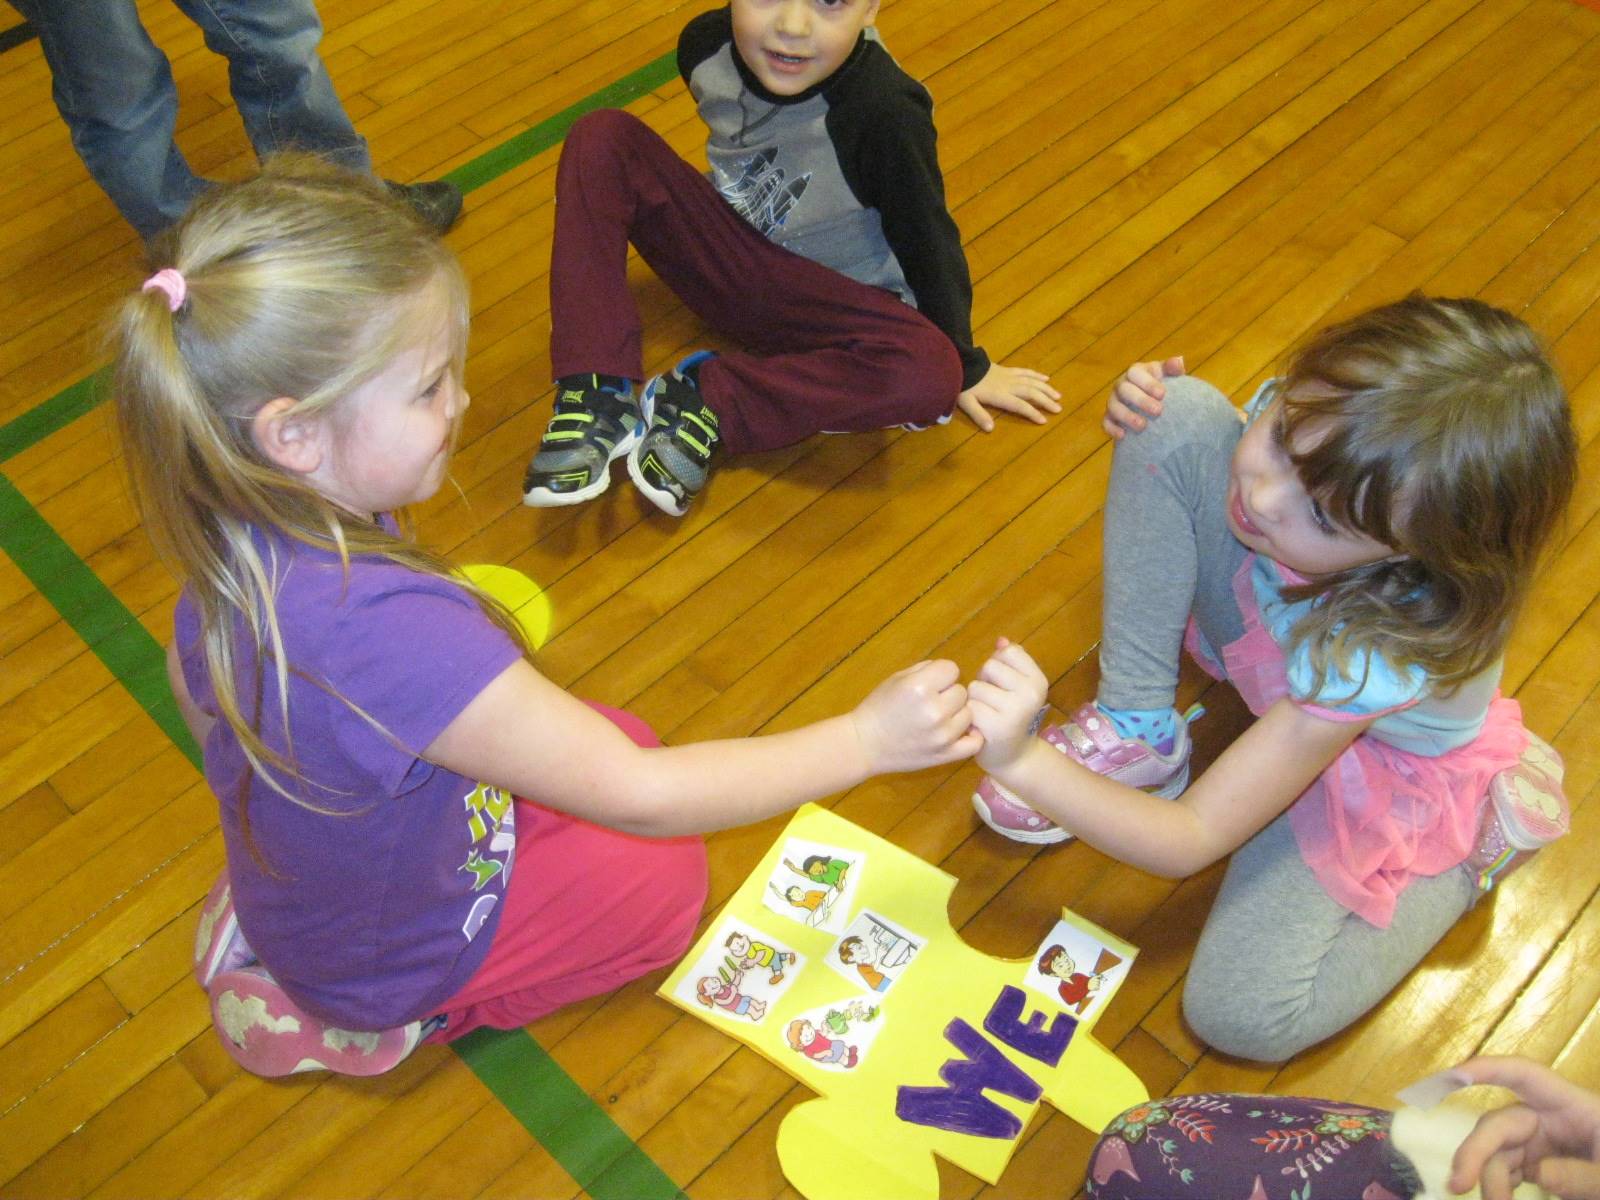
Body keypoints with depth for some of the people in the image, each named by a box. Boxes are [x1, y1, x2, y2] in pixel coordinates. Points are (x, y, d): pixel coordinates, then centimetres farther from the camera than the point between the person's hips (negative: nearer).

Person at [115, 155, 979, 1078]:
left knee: (619, 737, 18)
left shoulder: (242, 542, -19)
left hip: (298, 888, 6)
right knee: (666, 872, 13)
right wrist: (864, 740, -29)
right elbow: (636, 796, -37)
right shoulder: (388, 628, -45)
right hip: (388, 959, -6)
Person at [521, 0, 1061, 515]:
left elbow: (928, 240, -15)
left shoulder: (883, 113, -29)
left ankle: (706, 406, -22)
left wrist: (966, 365, -4)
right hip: (723, 253, 4)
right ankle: (596, 400, -24)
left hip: (828, 302, -4)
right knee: (602, 138, -17)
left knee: (930, 377, -34)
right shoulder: (705, 44, -15)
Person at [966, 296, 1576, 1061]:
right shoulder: (1319, 423, -30)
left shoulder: (1381, 652, -43)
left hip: (1368, 771, -4)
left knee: (1241, 1016, -20)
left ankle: (1481, 833, 3)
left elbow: (1190, 843, -35)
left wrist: (1023, 765, -48)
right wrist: (1144, 408, -24)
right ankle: (1137, 732, -6)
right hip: (1259, 623, 5)